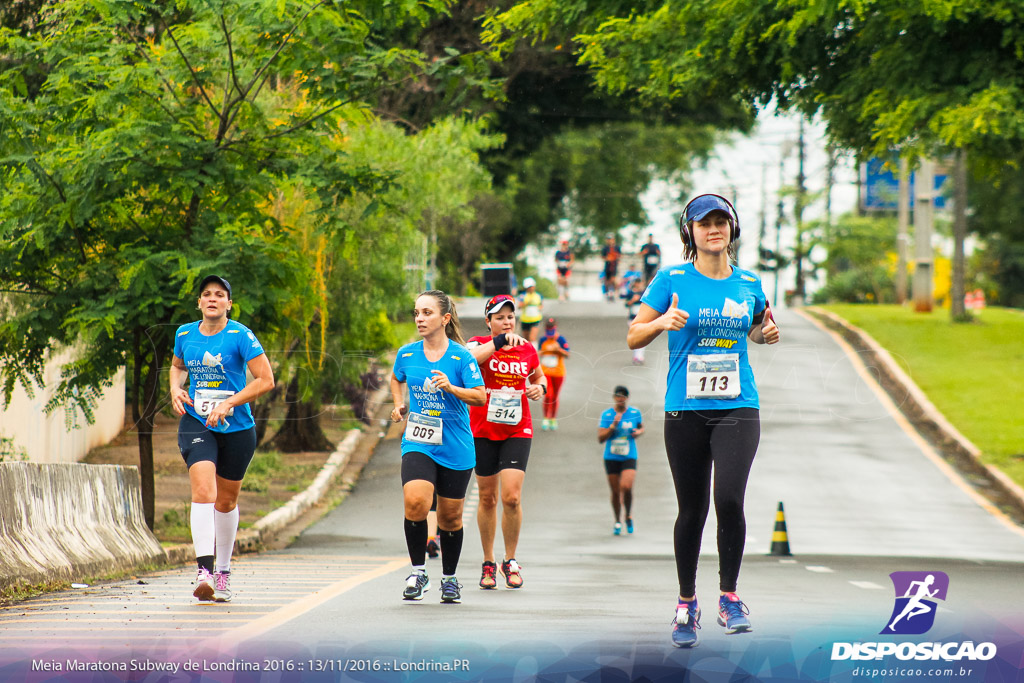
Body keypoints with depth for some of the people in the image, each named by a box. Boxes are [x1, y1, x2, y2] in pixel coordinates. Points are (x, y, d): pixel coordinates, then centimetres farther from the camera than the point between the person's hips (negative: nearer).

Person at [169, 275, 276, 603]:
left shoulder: (241, 336, -9)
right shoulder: (185, 334, 5)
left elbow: (265, 380, -12)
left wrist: (227, 404, -18)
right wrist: (175, 389, 5)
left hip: (236, 428, -1)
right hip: (196, 425, 1)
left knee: (226, 501, 11)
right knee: (203, 492, -19)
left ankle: (223, 572, 29)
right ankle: (204, 571, -27)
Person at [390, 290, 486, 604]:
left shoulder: (462, 356, -5)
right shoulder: (407, 354, 4)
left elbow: (480, 396, -10)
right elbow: (396, 379, 26)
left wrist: (451, 387, -24)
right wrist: (399, 404, 10)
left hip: (455, 447, -1)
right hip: (417, 443, 1)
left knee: (450, 517, 7)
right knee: (415, 501, -23)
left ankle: (449, 578, 28)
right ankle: (418, 572, -9)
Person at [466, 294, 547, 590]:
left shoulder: (527, 350, 5)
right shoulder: (479, 344, -4)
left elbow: (538, 377, 23)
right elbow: (471, 358, -29)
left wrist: (539, 387, 2)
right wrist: (499, 342, -36)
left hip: (517, 431, 1)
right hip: (483, 432, -1)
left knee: (512, 497, -12)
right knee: (487, 498, 6)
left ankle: (510, 560, 6)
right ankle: (488, 563, 20)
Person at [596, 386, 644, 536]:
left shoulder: (635, 413, 1)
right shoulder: (606, 415, -3)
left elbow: (641, 427, 20)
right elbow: (600, 438, -7)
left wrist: (638, 432, -3)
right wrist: (613, 425, -19)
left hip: (629, 457, -1)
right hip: (611, 458, 1)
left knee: (626, 487, -19)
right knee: (615, 491, 7)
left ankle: (629, 516, 7)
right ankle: (617, 522, 26)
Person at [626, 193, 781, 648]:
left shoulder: (749, 284, 8)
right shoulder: (672, 280, 0)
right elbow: (633, 338, 2)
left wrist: (766, 334, 4)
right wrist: (662, 322, -17)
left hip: (737, 408, 1)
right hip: (685, 410, -1)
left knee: (729, 499, -17)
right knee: (692, 509, 4)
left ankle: (729, 598, -1)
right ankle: (686, 605, 20)